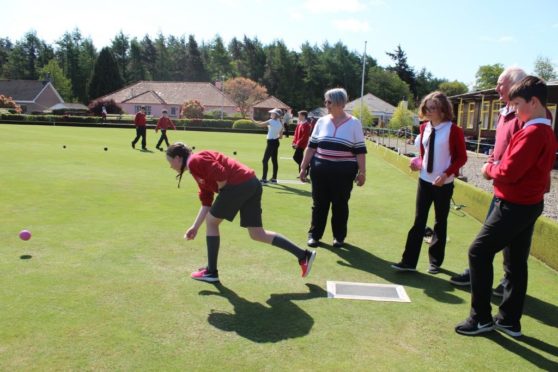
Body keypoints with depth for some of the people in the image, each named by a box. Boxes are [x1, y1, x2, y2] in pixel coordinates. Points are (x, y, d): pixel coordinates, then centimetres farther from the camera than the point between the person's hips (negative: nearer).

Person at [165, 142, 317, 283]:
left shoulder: (194, 161, -2)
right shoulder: (197, 168, 27)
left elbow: (220, 174, -17)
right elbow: (206, 203, 28)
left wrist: (223, 194, -1)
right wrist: (195, 226, 27)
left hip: (239, 185, -10)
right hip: (252, 183, 10)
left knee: (211, 222, 8)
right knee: (258, 234, 12)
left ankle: (211, 272, 18)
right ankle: (304, 255, 13)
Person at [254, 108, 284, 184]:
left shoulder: (271, 121, -12)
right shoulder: (280, 123, 8)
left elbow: (260, 125, -8)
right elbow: (280, 136, 12)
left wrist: (252, 121, 6)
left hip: (271, 142, -8)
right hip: (276, 142, 8)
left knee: (265, 161, -6)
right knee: (274, 161, 12)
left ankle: (264, 179, -9)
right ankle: (274, 178, 18)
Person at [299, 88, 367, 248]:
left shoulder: (354, 123, -2)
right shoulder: (322, 121, 6)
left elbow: (360, 150, -1)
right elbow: (311, 146, 8)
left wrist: (362, 172, -4)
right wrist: (303, 167, 6)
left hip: (344, 172, -2)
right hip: (320, 170, 2)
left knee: (340, 204, 8)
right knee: (319, 203, 8)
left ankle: (339, 236, 23)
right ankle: (314, 235, 21)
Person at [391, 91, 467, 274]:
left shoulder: (453, 130, -11)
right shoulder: (424, 128, 4)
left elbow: (462, 158, -8)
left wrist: (446, 174, -19)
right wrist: (418, 164, -6)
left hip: (443, 183, -4)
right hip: (424, 180, 4)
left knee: (440, 222, 10)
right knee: (419, 221, 5)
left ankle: (435, 261, 25)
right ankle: (409, 261, 8)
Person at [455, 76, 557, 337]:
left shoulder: (532, 132, -20)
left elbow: (509, 172, -24)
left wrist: (489, 169, -5)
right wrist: (497, 168, 4)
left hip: (514, 206, -10)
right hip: (529, 203, 10)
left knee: (479, 252, -4)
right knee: (516, 262, 13)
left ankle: (481, 318, 5)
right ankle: (510, 320, 23)